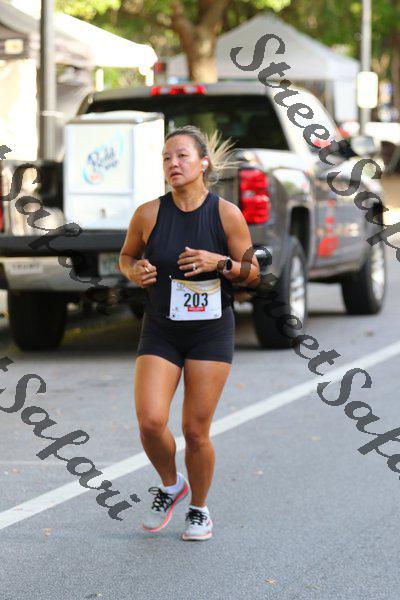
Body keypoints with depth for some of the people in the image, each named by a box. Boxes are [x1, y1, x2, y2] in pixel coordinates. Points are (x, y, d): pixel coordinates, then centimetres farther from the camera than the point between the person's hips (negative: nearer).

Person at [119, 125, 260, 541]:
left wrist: (219, 262, -17)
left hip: (212, 331, -1)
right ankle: (169, 485, 16)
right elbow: (126, 256, 14)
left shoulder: (227, 215, -6)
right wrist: (134, 271, -8)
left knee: (196, 430, 0)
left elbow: (252, 274, 1)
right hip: (160, 332, 1)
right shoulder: (149, 214, -3)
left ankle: (198, 508, 25)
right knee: (150, 422, -15)